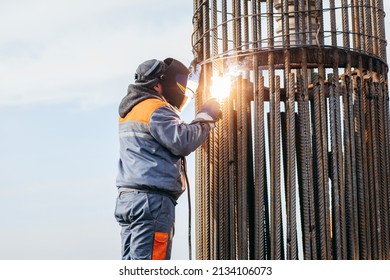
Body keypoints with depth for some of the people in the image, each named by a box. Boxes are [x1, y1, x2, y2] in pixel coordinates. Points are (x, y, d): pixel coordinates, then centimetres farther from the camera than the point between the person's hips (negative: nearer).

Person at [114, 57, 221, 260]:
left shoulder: (131, 108, 21)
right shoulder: (154, 108, -8)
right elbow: (183, 141, -17)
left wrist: (197, 74, 41)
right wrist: (206, 116, -2)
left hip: (127, 197, 10)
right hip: (152, 200, -10)